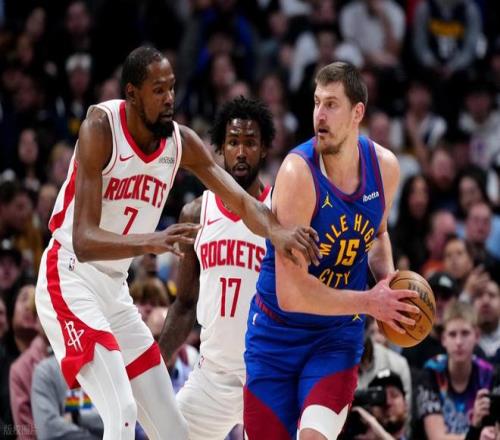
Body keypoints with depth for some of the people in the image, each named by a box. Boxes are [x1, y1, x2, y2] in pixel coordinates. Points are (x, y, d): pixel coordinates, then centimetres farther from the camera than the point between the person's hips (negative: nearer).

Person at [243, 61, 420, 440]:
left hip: (338, 336, 3)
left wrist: (387, 276, -2)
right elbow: (291, 294, -27)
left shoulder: (385, 167, -6)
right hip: (278, 333, -2)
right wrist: (369, 302, -21)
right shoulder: (298, 173, -23)